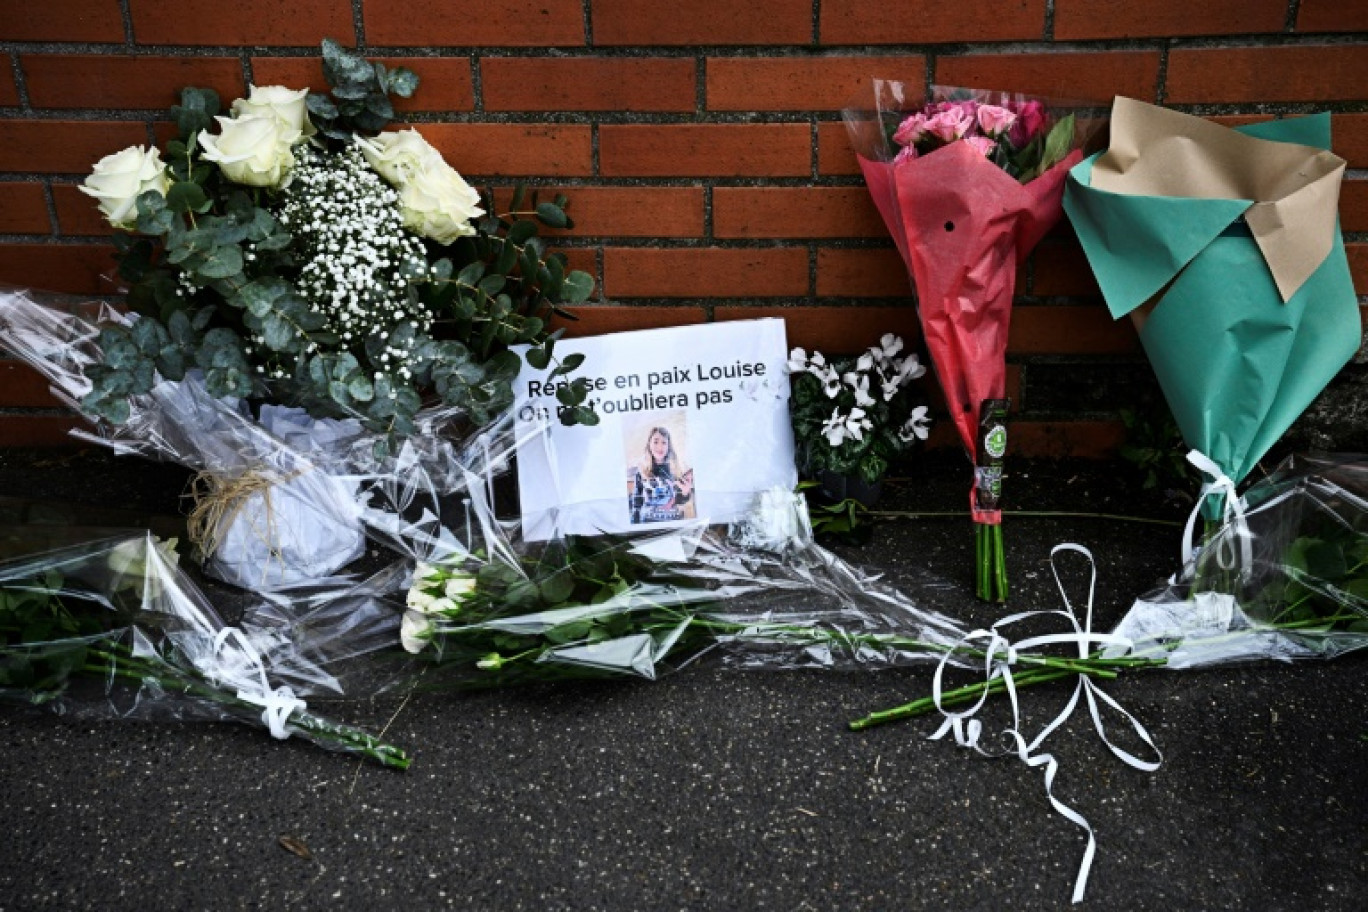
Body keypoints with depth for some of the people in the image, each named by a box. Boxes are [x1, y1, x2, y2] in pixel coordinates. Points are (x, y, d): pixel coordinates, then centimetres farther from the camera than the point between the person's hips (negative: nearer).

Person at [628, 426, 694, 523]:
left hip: (674, 521, 1)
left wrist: (685, 492, -17)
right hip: (649, 522, -1)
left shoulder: (676, 469, -1)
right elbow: (636, 502, 1)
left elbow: (680, 501, 3)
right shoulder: (641, 471, -2)